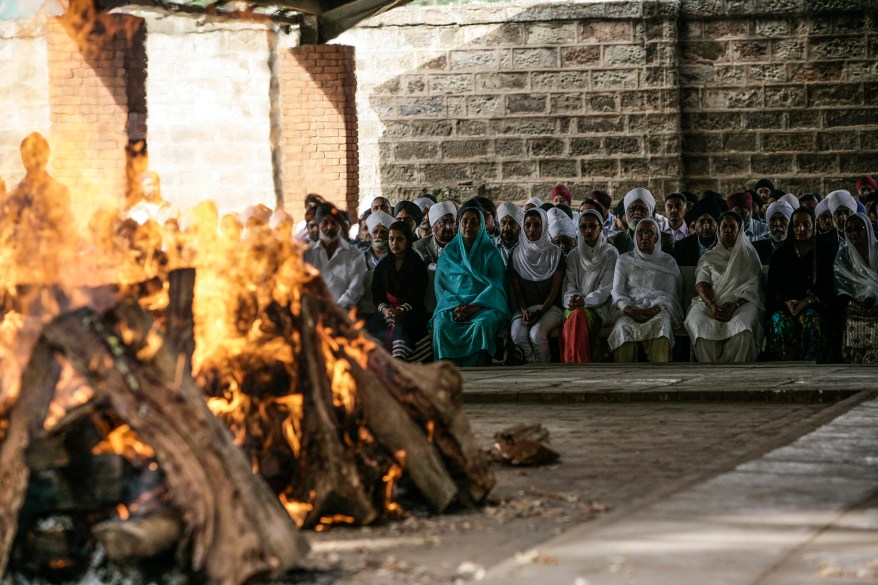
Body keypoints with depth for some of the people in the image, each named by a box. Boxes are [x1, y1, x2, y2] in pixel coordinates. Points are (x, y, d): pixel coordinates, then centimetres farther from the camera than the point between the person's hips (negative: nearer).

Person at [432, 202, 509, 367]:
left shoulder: (490, 252, 10)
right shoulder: (449, 252, 16)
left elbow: (495, 286, 1)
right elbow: (441, 285, 11)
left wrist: (473, 308, -15)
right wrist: (455, 308, -10)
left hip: (483, 306, -1)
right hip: (452, 304, 1)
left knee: (482, 324, -37)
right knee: (442, 325, -33)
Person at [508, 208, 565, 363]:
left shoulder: (555, 253, 2)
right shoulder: (516, 255, 8)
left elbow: (555, 289, -2)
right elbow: (517, 290, 6)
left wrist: (540, 311, -17)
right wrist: (524, 310, -14)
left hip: (549, 307, -2)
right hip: (524, 307, 2)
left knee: (537, 333, -34)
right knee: (518, 335, -30)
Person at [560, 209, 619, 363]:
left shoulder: (611, 254, 6)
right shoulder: (573, 256, 17)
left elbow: (606, 289, -3)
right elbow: (570, 286, 9)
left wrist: (585, 301, -19)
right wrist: (573, 299, -15)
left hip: (600, 307, -2)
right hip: (576, 306, 3)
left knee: (578, 317, -35)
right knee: (575, 317, -34)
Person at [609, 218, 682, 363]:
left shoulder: (668, 262, 18)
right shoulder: (625, 260, 20)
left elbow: (671, 295, 7)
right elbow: (617, 292, 9)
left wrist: (655, 309, -15)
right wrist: (629, 310, -13)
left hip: (658, 310, 0)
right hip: (631, 310, 0)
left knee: (661, 324, -38)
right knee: (624, 327, -36)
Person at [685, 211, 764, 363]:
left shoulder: (749, 256, 20)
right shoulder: (708, 258, 25)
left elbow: (753, 287, 6)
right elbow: (701, 285, 8)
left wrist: (735, 306, -15)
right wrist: (711, 305, -15)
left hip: (741, 303, -1)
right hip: (711, 303, 1)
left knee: (742, 327, -39)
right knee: (697, 323, -36)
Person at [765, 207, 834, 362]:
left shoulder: (824, 254, 11)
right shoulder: (780, 255, 15)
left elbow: (827, 288, 4)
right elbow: (772, 288, 8)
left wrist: (808, 301, -14)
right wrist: (787, 302, -13)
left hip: (813, 306, -1)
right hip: (783, 306, 1)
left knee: (811, 320, -35)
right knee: (781, 323, -33)